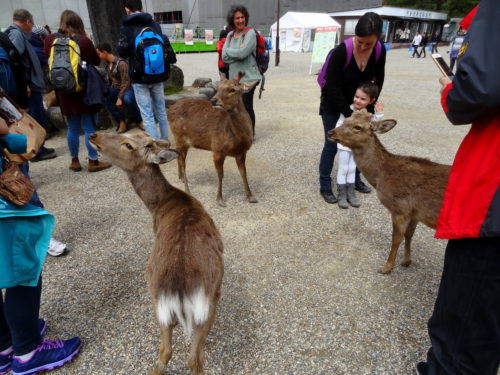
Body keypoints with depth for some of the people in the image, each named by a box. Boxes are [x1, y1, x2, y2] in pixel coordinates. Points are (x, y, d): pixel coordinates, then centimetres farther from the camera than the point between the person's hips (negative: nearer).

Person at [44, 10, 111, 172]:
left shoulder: (50, 39, 0)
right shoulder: (83, 41, -13)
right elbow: (96, 61, -1)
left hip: (64, 91, 4)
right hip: (85, 89, -4)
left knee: (72, 128, 14)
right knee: (89, 127, 3)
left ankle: (75, 161, 22)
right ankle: (93, 161, 7)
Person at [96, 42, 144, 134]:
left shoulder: (121, 63, -16)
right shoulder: (107, 65, 10)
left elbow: (125, 82, -20)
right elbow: (109, 81, 17)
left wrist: (119, 97, -26)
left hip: (127, 88, -7)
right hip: (116, 89, 7)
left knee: (127, 98, -41)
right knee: (104, 98, -24)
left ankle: (138, 120, -16)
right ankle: (121, 120, -15)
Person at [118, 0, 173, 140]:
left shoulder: (126, 27, -7)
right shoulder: (155, 24, 6)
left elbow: (123, 53, -2)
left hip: (139, 77, -4)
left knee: (147, 116, -1)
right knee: (161, 111, 16)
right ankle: (165, 141, 26)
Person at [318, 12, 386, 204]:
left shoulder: (380, 51, -12)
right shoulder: (341, 51, -28)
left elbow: (378, 80, 0)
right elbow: (333, 87, -27)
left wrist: (368, 107, -9)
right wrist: (349, 114, -26)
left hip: (358, 105, 5)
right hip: (333, 106, -5)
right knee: (332, 145, -1)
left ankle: (355, 179, 31)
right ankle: (325, 186, 11)